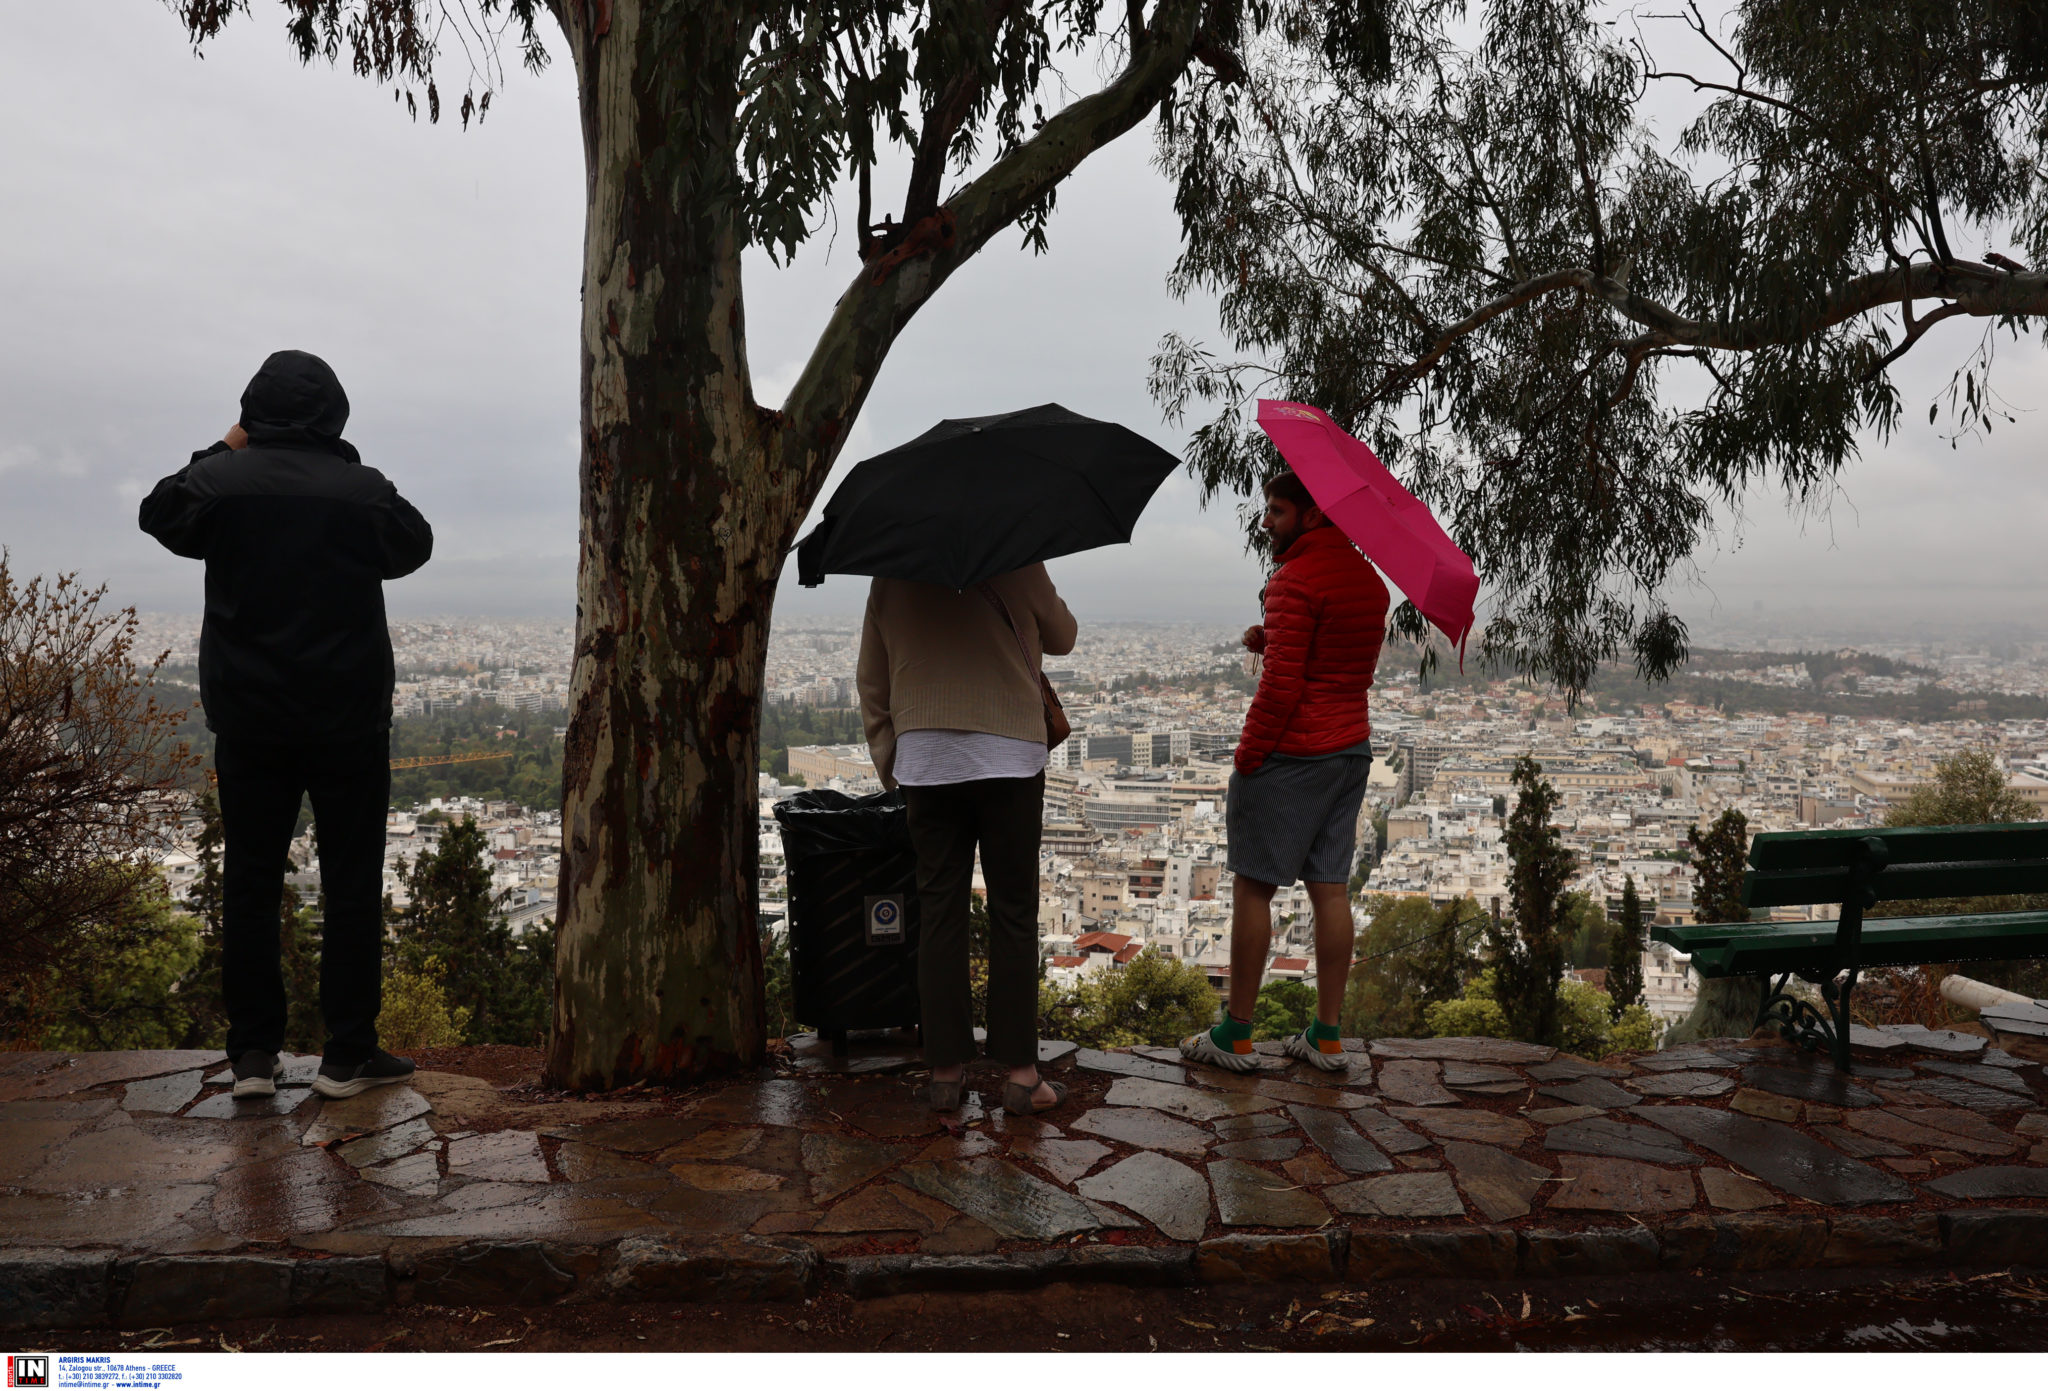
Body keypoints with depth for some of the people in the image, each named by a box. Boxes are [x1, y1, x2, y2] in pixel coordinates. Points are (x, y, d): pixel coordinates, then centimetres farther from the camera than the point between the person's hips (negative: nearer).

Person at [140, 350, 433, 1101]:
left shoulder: (222, 479, -3)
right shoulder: (362, 488, -8)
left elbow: (161, 515, 17)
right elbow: (415, 546, 10)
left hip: (249, 716, 2)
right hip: (349, 720, -2)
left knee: (249, 881, 10)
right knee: (352, 883, 4)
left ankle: (253, 1053, 11)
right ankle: (348, 1054, 6)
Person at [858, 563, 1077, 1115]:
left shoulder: (889, 578, 10)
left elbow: (871, 683, 14)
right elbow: (1062, 638, 12)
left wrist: (887, 762, 20)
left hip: (923, 759, 3)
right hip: (1008, 755, -3)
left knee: (939, 913, 8)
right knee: (1013, 913, 4)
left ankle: (945, 1070, 11)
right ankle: (1021, 1074, 7)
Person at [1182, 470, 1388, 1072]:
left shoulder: (1295, 580, -14)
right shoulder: (1368, 577, 13)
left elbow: (1282, 684, -19)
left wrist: (1248, 755, -11)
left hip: (1290, 752, -8)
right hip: (1351, 750, 8)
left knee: (1253, 888, 0)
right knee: (1331, 889, 9)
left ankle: (1235, 1033, 6)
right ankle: (1326, 1036, 13)